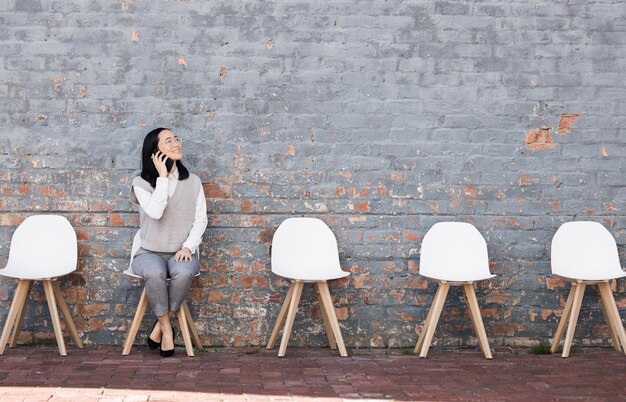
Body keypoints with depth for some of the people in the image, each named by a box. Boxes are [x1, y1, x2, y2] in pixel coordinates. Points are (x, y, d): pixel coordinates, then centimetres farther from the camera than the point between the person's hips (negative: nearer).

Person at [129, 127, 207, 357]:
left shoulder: (192, 182, 6)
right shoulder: (142, 183, -1)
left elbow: (201, 220, 3)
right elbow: (155, 212, -20)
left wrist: (188, 247, -12)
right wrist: (163, 177, -16)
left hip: (181, 253, 1)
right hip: (150, 253, -1)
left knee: (183, 273, -35)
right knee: (155, 274, -36)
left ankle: (160, 325, -14)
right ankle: (167, 330, -17)